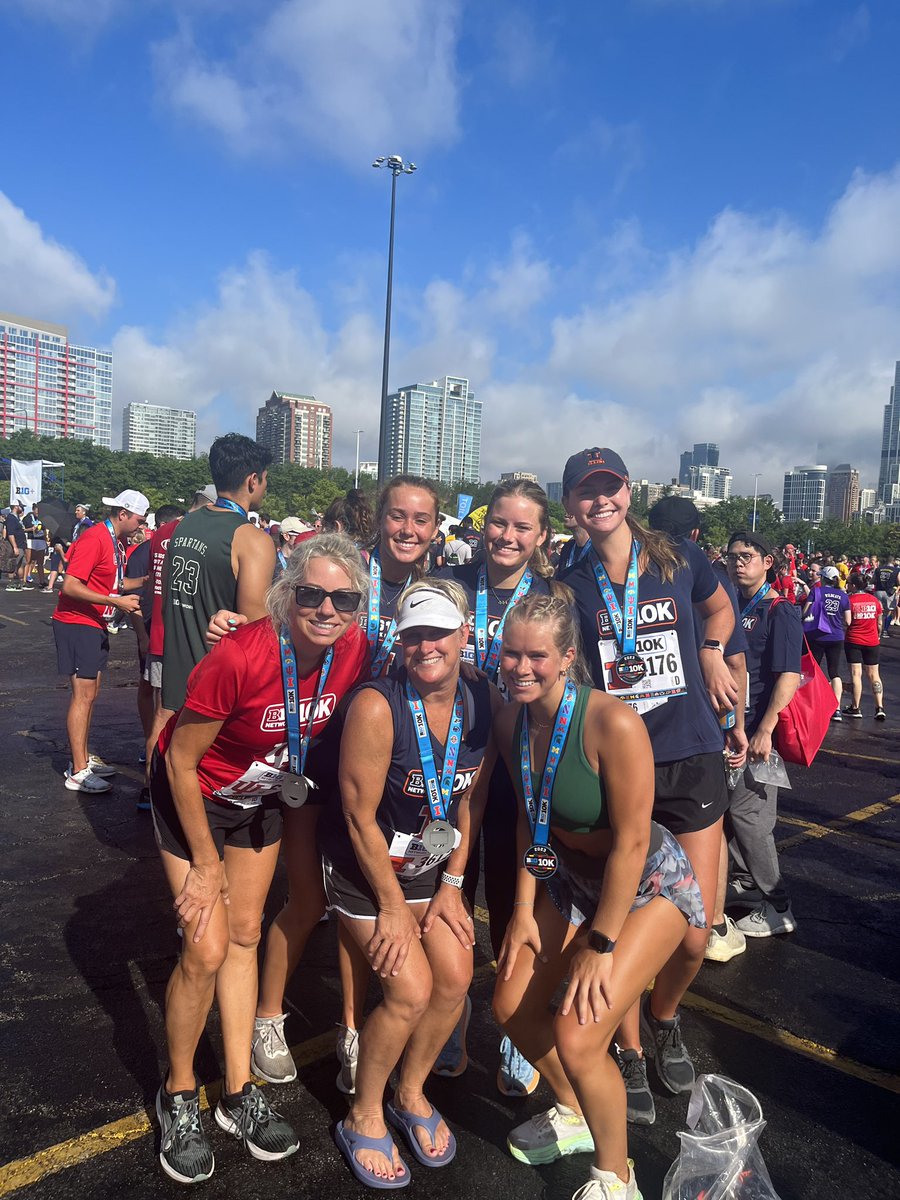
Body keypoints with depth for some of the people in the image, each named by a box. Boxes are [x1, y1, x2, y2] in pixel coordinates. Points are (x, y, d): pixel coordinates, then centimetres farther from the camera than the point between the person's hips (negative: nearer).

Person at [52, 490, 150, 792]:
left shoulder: (116, 542, 10)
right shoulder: (94, 539, -18)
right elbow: (70, 586, -23)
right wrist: (117, 601, -25)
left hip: (96, 625, 10)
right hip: (77, 623, -10)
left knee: (90, 694, 14)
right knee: (83, 695, -7)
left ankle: (83, 757, 25)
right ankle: (78, 773, -2)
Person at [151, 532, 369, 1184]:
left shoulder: (355, 649, -21)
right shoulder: (239, 658, -36)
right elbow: (181, 761, -23)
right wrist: (206, 864, -15)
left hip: (262, 794, 5)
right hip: (193, 795, -4)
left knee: (245, 935, 15)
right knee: (208, 950, -5)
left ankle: (239, 1093, 30)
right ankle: (179, 1094, 22)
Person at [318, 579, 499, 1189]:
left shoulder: (486, 702, -13)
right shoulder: (377, 706, -30)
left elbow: (472, 798, -2)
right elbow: (360, 815, -22)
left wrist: (451, 884, 0)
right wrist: (393, 905, -13)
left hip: (432, 863, 5)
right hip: (365, 865, -5)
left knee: (455, 978, 1)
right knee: (412, 991, -8)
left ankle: (411, 1093, 30)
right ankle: (364, 1117, 20)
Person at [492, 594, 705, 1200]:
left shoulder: (612, 722, -32)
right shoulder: (511, 719, -11)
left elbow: (631, 842, -26)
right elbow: (530, 816, 2)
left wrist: (600, 945, -19)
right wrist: (524, 907, 0)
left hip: (650, 885, -7)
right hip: (571, 877, 7)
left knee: (577, 1036, -15)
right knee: (512, 1005, 8)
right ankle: (575, 1113, 38)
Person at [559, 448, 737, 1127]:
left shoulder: (681, 560, 2)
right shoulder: (570, 586, 1)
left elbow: (720, 607, 23)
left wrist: (713, 652, 5)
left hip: (691, 763, 1)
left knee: (695, 935, 5)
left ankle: (664, 1020, 39)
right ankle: (631, 1055, 32)